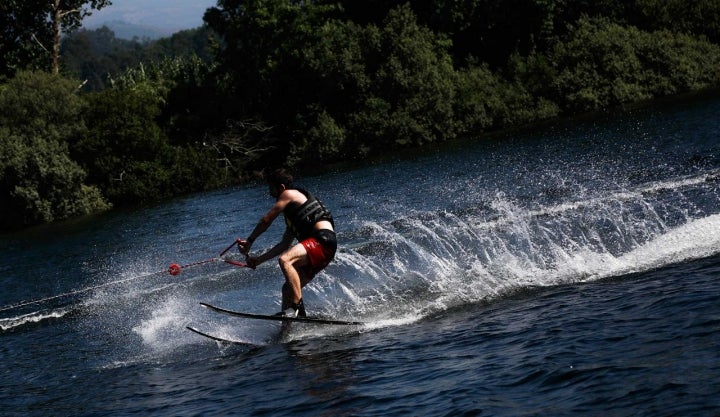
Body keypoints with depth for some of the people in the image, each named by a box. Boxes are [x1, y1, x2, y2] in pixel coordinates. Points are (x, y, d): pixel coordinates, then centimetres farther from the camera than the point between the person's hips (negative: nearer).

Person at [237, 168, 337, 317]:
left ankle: (298, 308, -33)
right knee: (289, 288, 7)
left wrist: (249, 241, 17)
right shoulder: (291, 215, 31)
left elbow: (266, 221, 5)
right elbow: (285, 245, 32)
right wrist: (258, 260, 33)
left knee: (285, 260, -29)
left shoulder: (289, 194, 5)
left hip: (323, 239, -10)